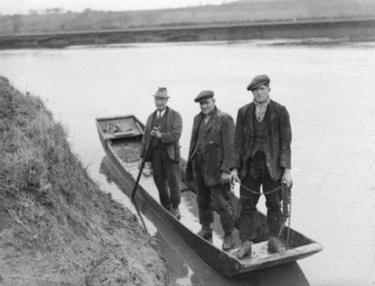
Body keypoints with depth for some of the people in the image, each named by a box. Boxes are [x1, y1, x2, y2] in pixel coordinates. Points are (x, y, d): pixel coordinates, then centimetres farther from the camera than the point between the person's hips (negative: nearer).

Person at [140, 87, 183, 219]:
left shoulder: (175, 115, -1)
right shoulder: (151, 117, 14)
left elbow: (176, 134, -12)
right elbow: (146, 137, 13)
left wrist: (161, 136, -25)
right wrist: (143, 157, 9)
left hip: (170, 153, -4)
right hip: (155, 154, 4)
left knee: (173, 182, 0)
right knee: (160, 182, 7)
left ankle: (175, 209, 15)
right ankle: (166, 208, 21)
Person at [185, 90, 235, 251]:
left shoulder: (225, 120, -11)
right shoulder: (198, 119, 12)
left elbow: (229, 146, -14)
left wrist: (226, 170, -18)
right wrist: (190, 164, 14)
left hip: (216, 168, -7)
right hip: (200, 167, 7)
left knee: (221, 203, -3)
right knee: (203, 200, 17)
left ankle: (229, 236, 11)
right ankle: (206, 229, 34)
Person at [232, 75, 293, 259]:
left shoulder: (280, 111, -2)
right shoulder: (244, 112, 4)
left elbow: (285, 142, -4)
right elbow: (238, 141, 4)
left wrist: (287, 169, -9)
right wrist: (235, 167, -2)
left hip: (272, 165, -1)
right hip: (250, 164, 1)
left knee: (274, 204, 8)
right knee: (247, 204, 3)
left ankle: (273, 240, 23)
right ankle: (246, 243, 10)